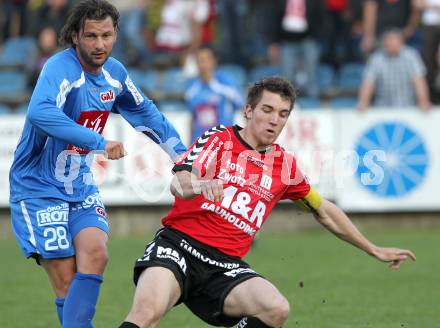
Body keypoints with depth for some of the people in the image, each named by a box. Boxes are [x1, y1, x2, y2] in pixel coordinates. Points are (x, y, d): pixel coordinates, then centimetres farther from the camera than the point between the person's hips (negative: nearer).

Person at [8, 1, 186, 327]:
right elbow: (40, 112, -42)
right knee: (67, 281, -11)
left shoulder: (114, 73, 2)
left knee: (95, 253, -19)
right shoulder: (61, 68, -22)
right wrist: (98, 141, -45)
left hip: (81, 187, 6)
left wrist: (181, 154, 17)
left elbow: (146, 113, 21)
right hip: (40, 188, -6)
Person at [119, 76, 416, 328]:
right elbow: (179, 184, -13)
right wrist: (200, 185, -38)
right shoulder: (219, 138, 3)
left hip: (227, 265, 4)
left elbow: (325, 212, 30)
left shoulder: (285, 166, 15)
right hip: (179, 243, -4)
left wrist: (374, 250, 34)